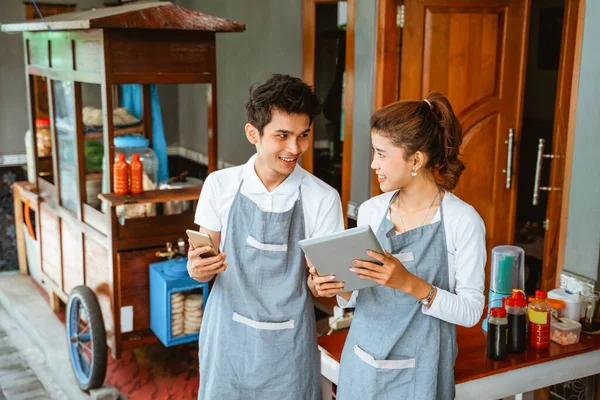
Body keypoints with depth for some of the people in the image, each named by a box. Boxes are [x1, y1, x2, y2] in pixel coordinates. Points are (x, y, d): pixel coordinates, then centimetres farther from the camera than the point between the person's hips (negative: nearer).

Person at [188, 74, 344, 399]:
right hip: (228, 333, 1)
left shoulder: (323, 199, -10)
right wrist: (197, 269, -19)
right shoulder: (220, 185, -6)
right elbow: (206, 263, 3)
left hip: (287, 340, -1)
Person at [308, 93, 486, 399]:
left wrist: (410, 284, -26)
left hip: (418, 373, -4)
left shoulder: (463, 221, -14)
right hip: (362, 363, 4)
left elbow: (471, 311, -13)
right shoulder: (370, 211, -1)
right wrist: (338, 288, -12)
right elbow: (358, 296, 8)